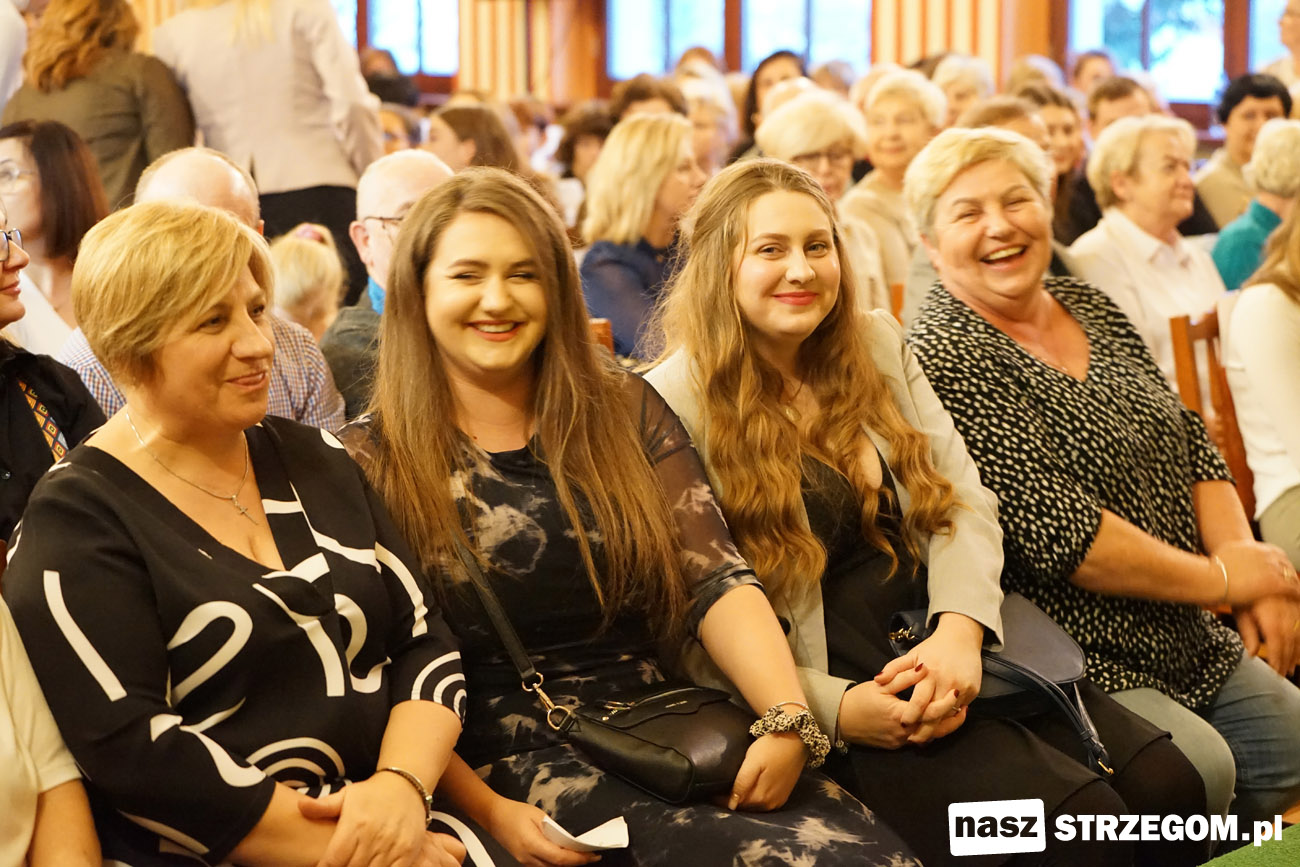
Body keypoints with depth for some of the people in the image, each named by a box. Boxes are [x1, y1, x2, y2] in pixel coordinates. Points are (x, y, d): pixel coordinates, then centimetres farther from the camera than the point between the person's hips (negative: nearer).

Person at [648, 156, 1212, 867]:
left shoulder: (877, 343, 12)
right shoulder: (675, 406, -7)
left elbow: (963, 499, 7)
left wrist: (960, 629, -14)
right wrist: (835, 707, -21)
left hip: (949, 641, 6)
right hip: (826, 682, -6)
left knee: (1167, 783, -13)